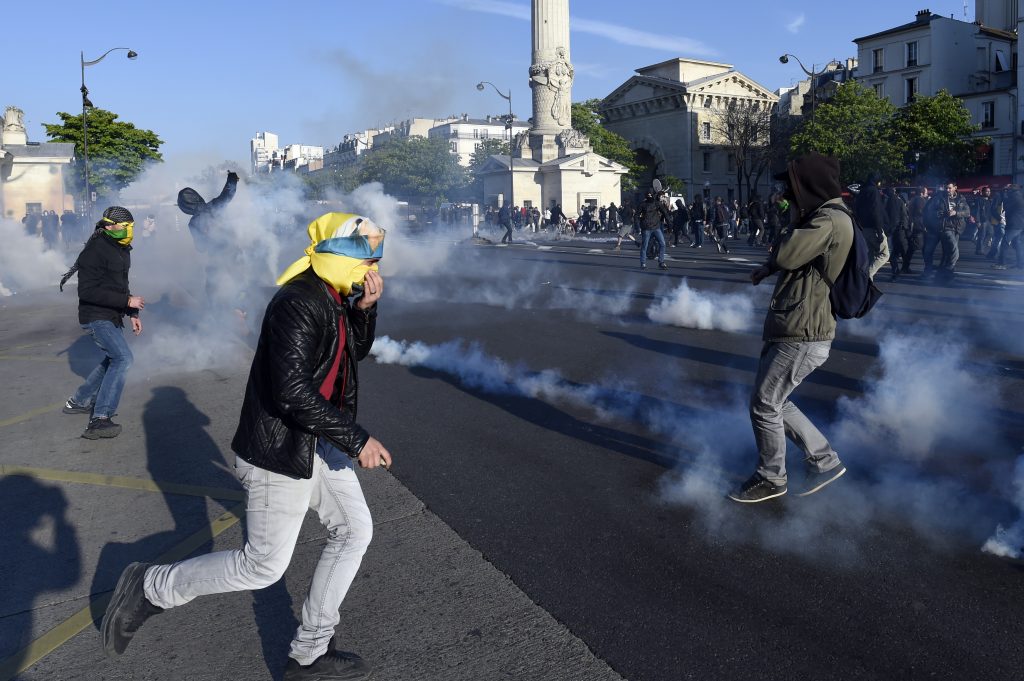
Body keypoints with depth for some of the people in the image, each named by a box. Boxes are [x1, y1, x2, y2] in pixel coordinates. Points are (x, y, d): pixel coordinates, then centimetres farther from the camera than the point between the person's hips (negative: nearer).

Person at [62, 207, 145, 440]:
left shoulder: (121, 250, 12)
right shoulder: (95, 251, -18)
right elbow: (88, 291, -24)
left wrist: (133, 314, 17)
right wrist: (128, 301, -25)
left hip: (112, 317, 10)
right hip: (96, 317, -10)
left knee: (114, 360, 21)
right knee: (123, 359, -22)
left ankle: (79, 401, 37)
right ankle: (99, 420, -23)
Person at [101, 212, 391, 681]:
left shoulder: (334, 297, 5)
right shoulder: (298, 303, -25)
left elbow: (355, 352, 16)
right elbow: (292, 391, -31)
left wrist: (365, 309, -3)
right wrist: (355, 440, -25)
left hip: (318, 441, 10)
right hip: (280, 450, -10)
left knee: (354, 530, 12)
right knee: (264, 564, 3)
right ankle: (150, 588, 25)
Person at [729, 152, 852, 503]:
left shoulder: (830, 220, -17)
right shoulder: (824, 217, 16)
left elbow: (785, 254, -22)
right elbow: (791, 257, 27)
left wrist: (796, 223, -3)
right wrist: (769, 267, 8)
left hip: (802, 336, -10)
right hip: (788, 329, 10)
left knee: (765, 404, 0)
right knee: (773, 400, 17)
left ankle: (771, 479, 17)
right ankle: (825, 461, 25)